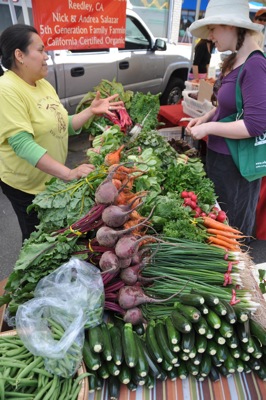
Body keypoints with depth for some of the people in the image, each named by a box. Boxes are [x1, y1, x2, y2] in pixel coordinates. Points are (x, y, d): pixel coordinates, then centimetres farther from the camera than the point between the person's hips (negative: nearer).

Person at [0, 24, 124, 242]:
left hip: (52, 178, 8)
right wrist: (68, 173, -37)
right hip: (26, 184, -7)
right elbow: (22, 144, -30)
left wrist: (92, 110, -6)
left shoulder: (43, 84, 5)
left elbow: (63, 126, 7)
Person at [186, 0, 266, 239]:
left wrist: (208, 128, -20)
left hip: (236, 163, -9)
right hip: (219, 154, 9)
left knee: (232, 230, 13)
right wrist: (206, 117, 4)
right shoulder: (234, 60, 6)